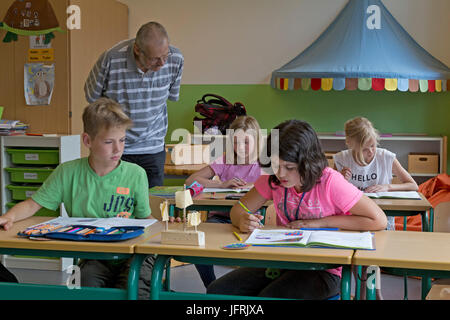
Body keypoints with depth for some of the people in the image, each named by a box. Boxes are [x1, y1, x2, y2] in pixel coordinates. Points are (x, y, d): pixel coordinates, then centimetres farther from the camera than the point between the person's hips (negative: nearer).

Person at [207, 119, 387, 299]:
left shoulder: (330, 182, -16)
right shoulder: (273, 179, -2)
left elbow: (378, 221, -15)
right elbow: (238, 210, 5)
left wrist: (320, 222, -16)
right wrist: (243, 221, -21)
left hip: (322, 270, -4)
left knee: (268, 297, -31)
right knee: (216, 292, -14)